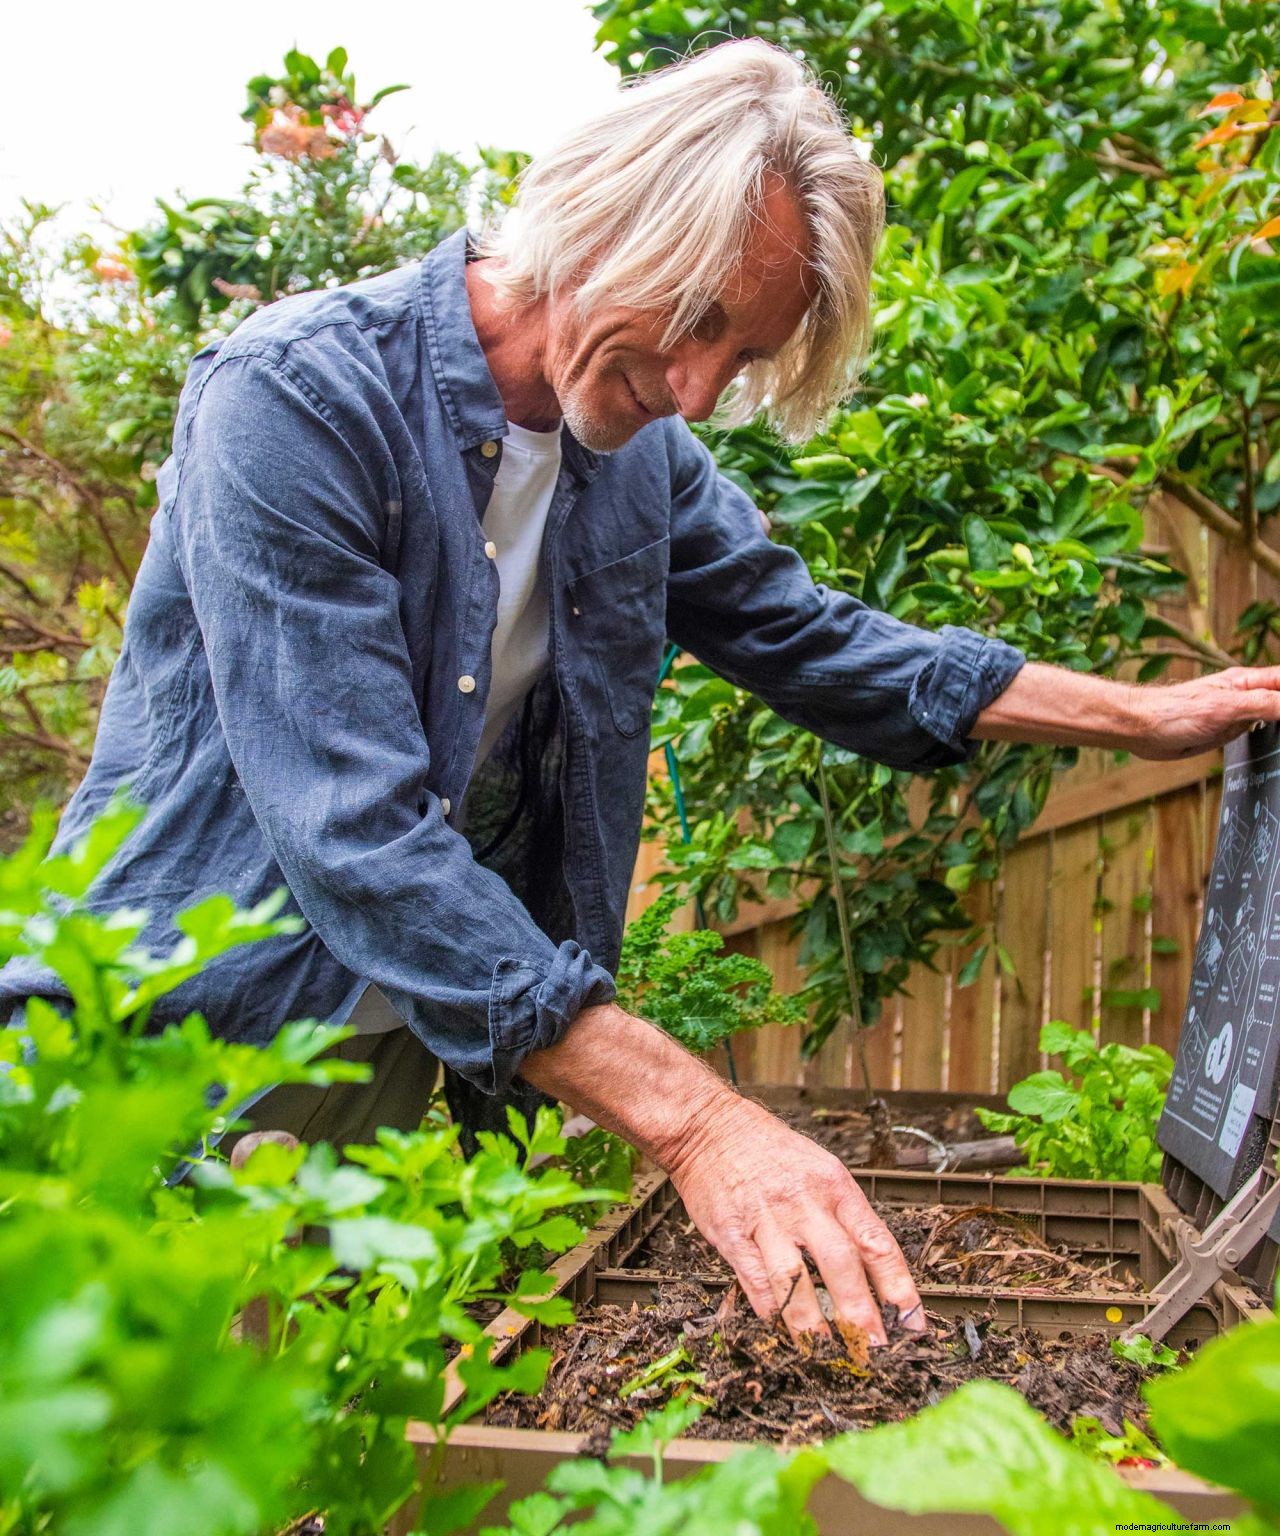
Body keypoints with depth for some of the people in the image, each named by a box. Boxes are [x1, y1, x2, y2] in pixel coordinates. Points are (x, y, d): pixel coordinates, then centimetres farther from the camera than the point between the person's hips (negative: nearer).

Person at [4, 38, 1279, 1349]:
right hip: (189, 1045, -5)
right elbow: (360, 840, -28)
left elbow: (812, 642, 14)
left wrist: (1150, 717, 12)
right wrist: (695, 1121, -32)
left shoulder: (639, 454, 1)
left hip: (409, 1066, 6)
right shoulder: (294, 399, -21)